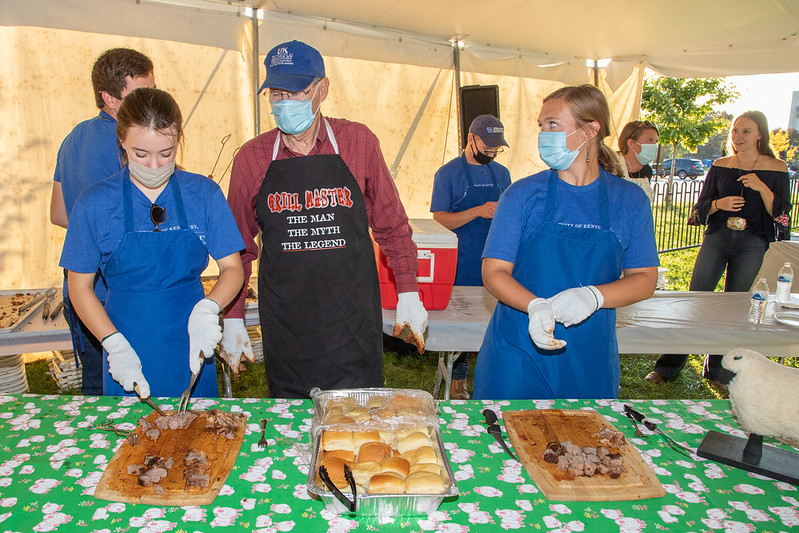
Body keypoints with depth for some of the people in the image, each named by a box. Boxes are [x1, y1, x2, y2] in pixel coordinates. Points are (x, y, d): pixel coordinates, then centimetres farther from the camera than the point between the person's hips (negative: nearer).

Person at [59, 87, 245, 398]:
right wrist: (116, 346, -14)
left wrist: (208, 308, -24)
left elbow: (233, 269, -4)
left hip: (192, 349, 1)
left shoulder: (204, 193, -4)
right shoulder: (95, 203, -6)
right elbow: (80, 286, -1)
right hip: (128, 347, 0)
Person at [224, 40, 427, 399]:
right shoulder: (251, 157, 1)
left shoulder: (358, 143, -1)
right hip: (284, 326, 1)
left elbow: (391, 225, 7)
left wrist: (408, 292, 6)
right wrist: (232, 318, 10)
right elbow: (239, 246, 10)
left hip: (354, 324, -1)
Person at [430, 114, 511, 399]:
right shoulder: (448, 173, -2)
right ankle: (458, 383, 16)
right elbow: (439, 220, -9)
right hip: (462, 268, -4)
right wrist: (478, 212, -20)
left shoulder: (501, 173, 13)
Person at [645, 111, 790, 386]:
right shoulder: (720, 166, 6)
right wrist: (719, 203, -13)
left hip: (752, 244, -1)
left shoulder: (776, 169, 1)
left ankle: (716, 371, 22)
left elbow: (781, 213, -3)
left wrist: (761, 188, -17)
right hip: (717, 237, 1)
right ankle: (668, 366, 5)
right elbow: (700, 208, 8)